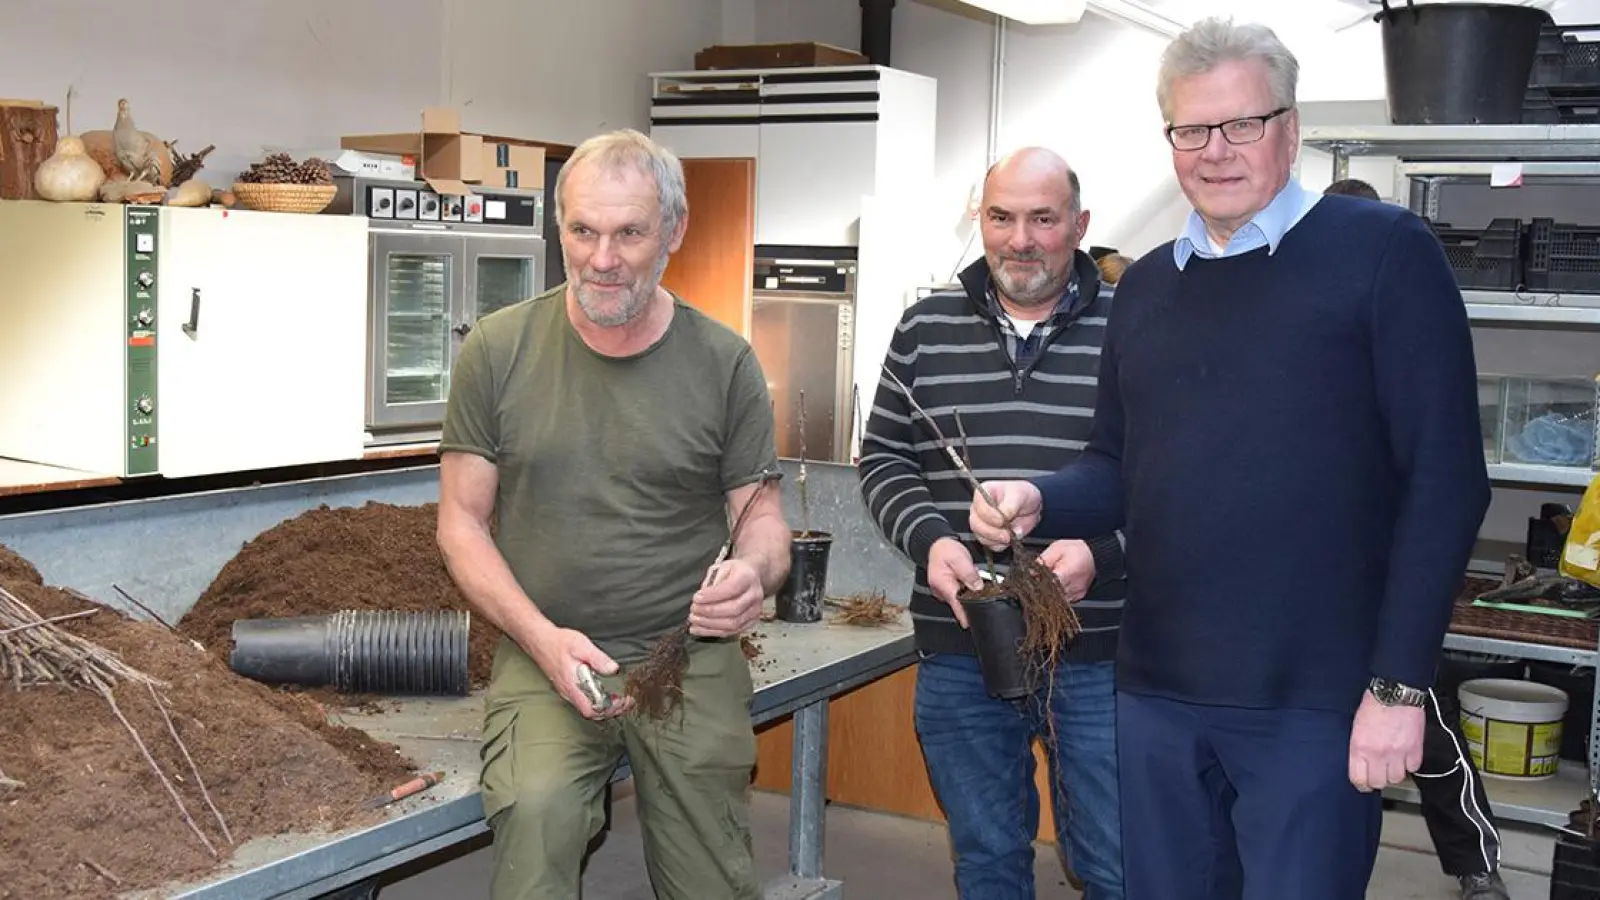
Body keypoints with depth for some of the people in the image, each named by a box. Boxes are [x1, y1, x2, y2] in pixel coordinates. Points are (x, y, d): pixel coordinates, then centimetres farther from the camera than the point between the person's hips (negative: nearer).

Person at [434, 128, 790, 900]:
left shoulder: (723, 363, 0)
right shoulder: (500, 349, -1)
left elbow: (760, 511, 8)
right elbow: (462, 521, 3)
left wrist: (757, 571, -17)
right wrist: (543, 638, -12)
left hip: (693, 662, 1)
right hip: (544, 657, -1)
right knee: (535, 815, -28)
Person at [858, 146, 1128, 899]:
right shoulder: (926, 330, 6)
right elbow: (883, 457, 9)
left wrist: (1102, 551, -20)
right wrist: (928, 539, -10)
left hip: (1100, 654, -2)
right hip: (960, 648, 2)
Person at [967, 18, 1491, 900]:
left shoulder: (1384, 253, -6)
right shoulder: (1145, 286, 12)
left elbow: (1445, 479, -10)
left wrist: (1398, 683, -14)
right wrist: (1036, 501, -6)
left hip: (1312, 698, -5)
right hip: (1157, 692, 6)